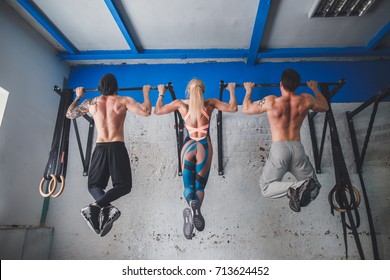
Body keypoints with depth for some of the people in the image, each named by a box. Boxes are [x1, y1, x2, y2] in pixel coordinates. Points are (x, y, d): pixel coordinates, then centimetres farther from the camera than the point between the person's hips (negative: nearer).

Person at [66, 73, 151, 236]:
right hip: (117, 147, -2)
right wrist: (146, 93, 14)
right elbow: (146, 112, -1)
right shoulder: (124, 101, 3)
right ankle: (96, 205, -22)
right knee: (123, 185, 5)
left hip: (100, 148, 2)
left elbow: (69, 114, 25)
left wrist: (78, 97, 39)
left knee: (94, 184, 13)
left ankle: (106, 208, -20)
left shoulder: (91, 102, 11)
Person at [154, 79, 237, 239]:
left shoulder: (180, 104, 4)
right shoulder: (210, 103, 3)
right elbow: (233, 108, 7)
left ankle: (192, 205, -29)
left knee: (188, 185, 6)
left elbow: (157, 111, 14)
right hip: (204, 147, 0)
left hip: (188, 147, 0)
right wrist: (231, 90, 22)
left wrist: (161, 94, 28)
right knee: (200, 186, 9)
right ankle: (195, 212, -17)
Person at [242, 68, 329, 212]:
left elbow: (246, 109, 8)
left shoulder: (271, 101, -7)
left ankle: (295, 188, -21)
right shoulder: (306, 100, 2)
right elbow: (325, 106, 25)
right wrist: (315, 89, 39)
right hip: (297, 148, 3)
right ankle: (305, 188, -17)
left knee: (266, 188, 9)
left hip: (279, 148, -3)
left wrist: (248, 90, 24)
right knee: (313, 187, 22)